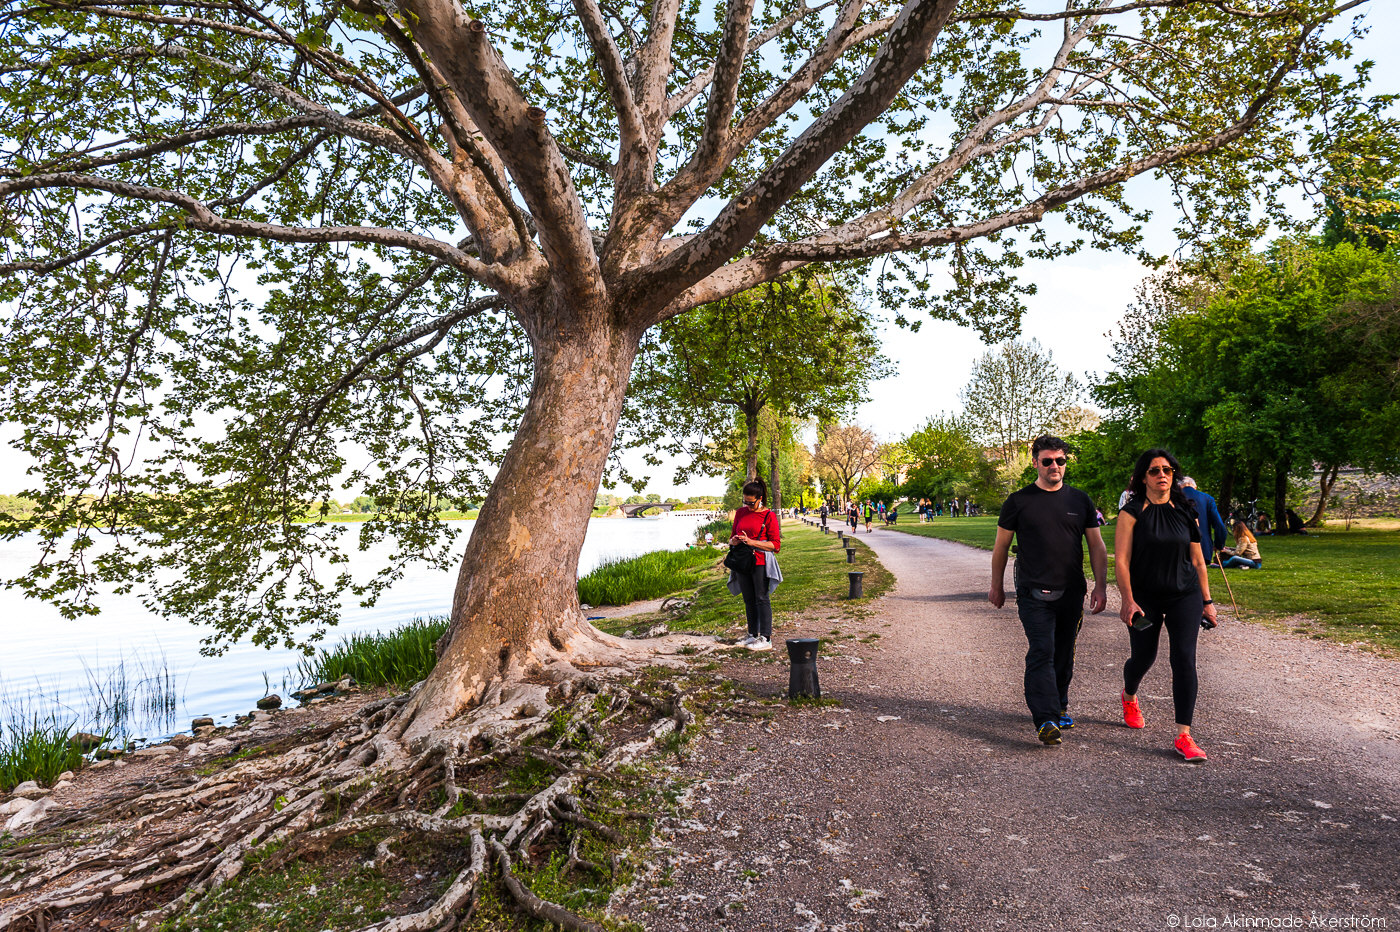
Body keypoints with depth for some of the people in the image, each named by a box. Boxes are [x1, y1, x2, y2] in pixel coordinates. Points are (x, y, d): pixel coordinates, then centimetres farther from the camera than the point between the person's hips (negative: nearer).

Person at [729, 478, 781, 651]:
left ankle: (766, 638, -1)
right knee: (748, 600, 10)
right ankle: (753, 635, 19)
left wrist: (751, 542, -18)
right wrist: (733, 541, -4)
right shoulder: (740, 513, 12)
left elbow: (776, 545, -9)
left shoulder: (769, 515, -5)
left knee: (761, 599, -5)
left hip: (760, 563, -6)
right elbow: (732, 537, 21)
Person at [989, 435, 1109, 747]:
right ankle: (1046, 720, -14)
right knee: (1042, 653, -12)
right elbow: (1001, 546, 7)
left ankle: (1059, 707, 30)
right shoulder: (1019, 501, 0)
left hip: (1071, 593, 3)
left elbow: (1097, 547, 12)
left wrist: (1100, 587, 4)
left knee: (1064, 655, 12)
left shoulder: (1080, 500, 8)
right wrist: (996, 586, 9)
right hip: (1034, 593, -3)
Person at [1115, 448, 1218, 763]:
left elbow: (1197, 561, 10)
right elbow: (1121, 560, -11)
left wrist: (1207, 601, 9)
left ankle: (1183, 736, -3)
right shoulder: (1132, 512, -7)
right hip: (1145, 598, -2)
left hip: (1185, 596, 2)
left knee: (1184, 659, -8)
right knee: (1143, 657, 10)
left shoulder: (1186, 511, 5)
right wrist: (1128, 600, -18)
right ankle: (1129, 697, 45)